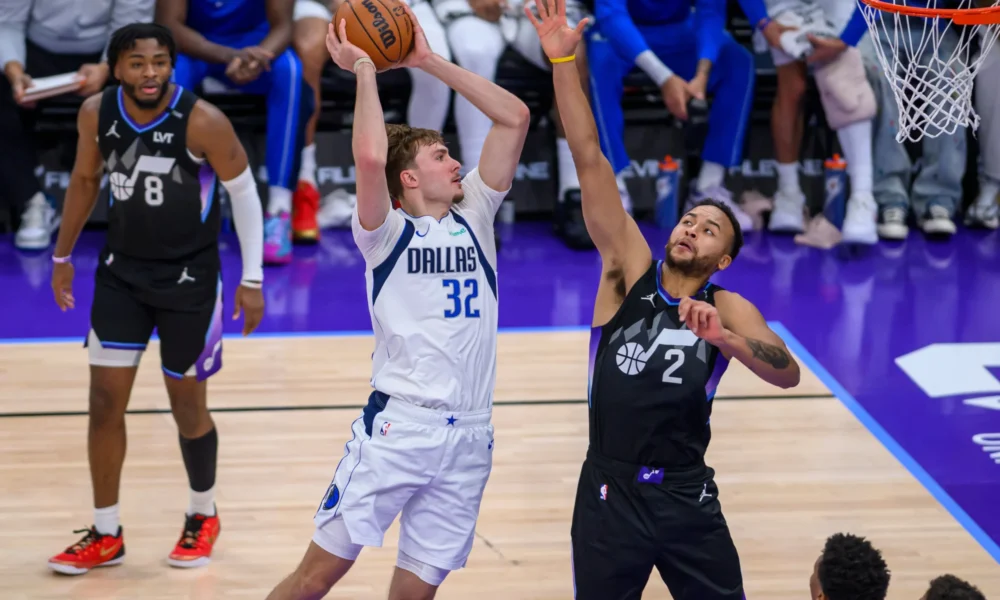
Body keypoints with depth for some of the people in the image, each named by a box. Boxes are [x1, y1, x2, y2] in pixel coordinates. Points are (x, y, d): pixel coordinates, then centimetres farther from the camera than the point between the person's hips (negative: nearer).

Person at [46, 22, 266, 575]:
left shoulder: (202, 122, -22)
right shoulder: (96, 113, -10)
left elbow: (243, 190, -10)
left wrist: (252, 280, -11)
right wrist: (63, 255, 14)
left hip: (189, 277, -3)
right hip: (122, 271, 3)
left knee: (187, 406, 7)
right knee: (105, 401, 1)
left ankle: (203, 518, 32)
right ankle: (106, 536, 14)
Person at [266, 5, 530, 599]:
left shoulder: (473, 216, 15)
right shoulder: (387, 233, 1)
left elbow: (515, 117, 9)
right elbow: (370, 157, -20)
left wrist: (430, 61, 7)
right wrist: (364, 69, -7)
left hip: (470, 436, 5)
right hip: (399, 423, -5)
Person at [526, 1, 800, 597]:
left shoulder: (727, 310, -1)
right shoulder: (630, 272, 0)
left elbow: (789, 374, -17)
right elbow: (590, 162, -7)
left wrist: (723, 337, -32)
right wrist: (563, 61, -13)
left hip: (687, 498, 0)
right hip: (609, 495, 0)